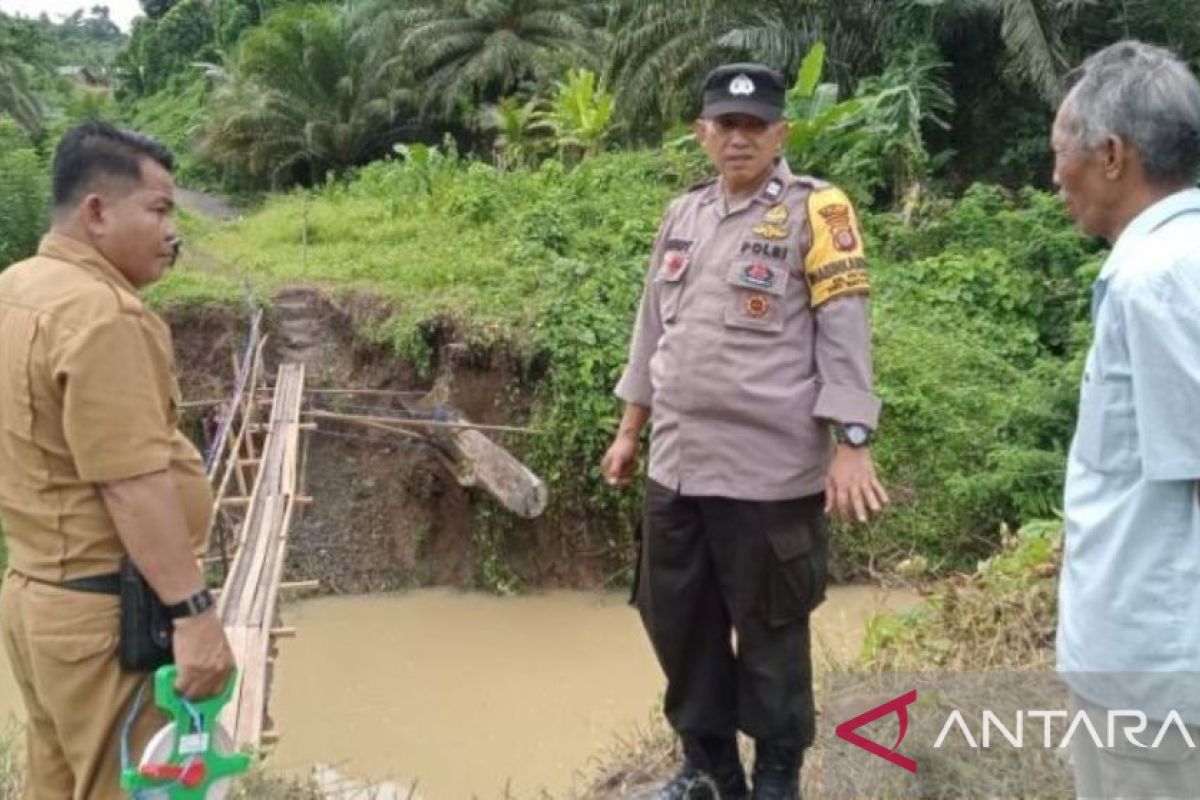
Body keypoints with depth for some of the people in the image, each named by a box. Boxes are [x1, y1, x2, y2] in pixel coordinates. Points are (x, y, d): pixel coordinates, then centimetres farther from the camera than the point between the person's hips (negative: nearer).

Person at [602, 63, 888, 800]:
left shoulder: (814, 212, -5)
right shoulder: (683, 216, 13)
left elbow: (846, 336, -10)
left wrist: (852, 445, -16)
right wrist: (630, 431, 19)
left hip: (770, 471, -6)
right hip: (677, 463, 6)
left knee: (770, 630, 7)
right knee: (677, 618, 15)